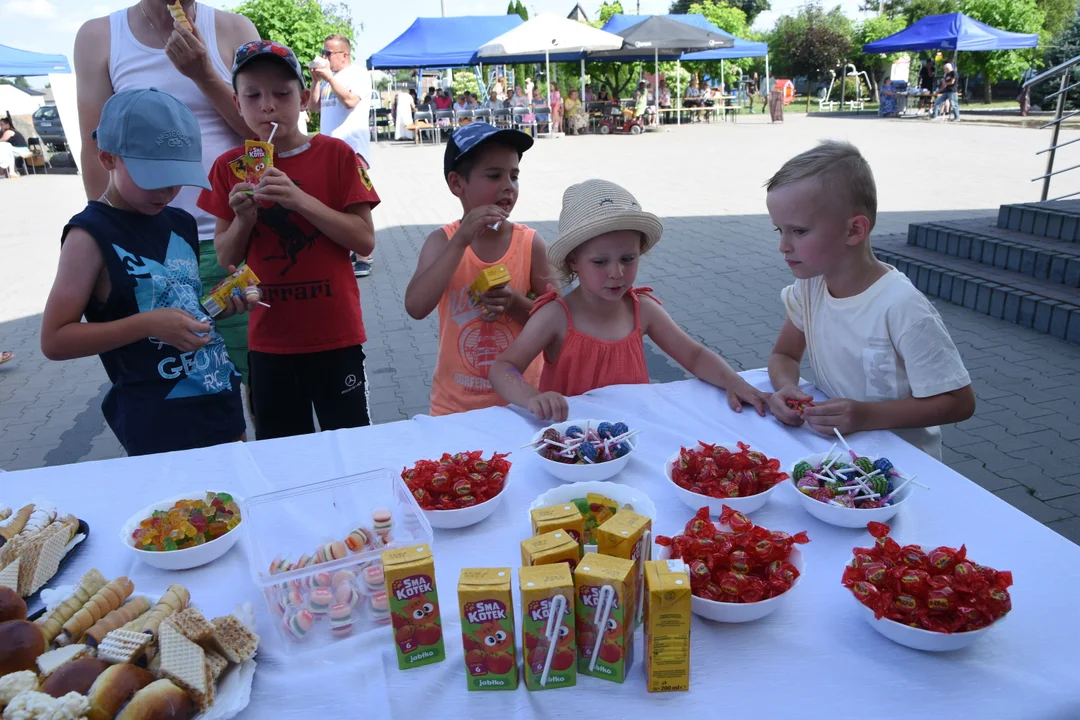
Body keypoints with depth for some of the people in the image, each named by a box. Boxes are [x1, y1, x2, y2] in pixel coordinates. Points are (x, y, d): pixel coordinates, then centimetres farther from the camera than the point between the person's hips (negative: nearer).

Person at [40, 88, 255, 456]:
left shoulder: (181, 223, 9)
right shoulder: (91, 236, -11)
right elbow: (54, 340, -12)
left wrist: (222, 304, 1)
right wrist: (148, 323, -22)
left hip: (221, 398, 7)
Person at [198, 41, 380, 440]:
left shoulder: (336, 155, -5)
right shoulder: (229, 168, 4)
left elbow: (365, 241, -11)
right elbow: (225, 257, 7)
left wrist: (300, 200, -20)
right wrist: (243, 219, -12)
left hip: (335, 335, -2)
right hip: (269, 337, 3)